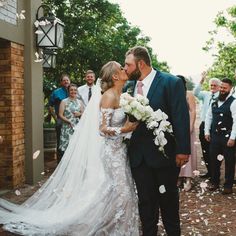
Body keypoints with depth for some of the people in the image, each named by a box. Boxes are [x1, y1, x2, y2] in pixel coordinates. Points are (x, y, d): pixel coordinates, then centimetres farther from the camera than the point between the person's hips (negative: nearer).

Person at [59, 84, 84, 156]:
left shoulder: (79, 102, 13)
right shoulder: (64, 102, 1)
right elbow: (60, 115, -4)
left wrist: (79, 114, -4)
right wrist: (69, 121, -15)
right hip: (67, 127, -3)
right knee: (66, 147, -6)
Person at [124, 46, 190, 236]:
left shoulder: (172, 82, -10)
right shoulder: (130, 86, 6)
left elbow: (181, 118, -13)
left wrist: (183, 150, -15)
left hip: (164, 154, -4)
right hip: (138, 155, 4)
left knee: (168, 199, 14)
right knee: (145, 201, 13)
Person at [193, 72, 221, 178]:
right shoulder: (205, 94, 8)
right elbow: (196, 93, -9)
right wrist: (202, 81, -19)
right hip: (204, 125, 5)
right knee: (205, 150, 11)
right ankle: (209, 170, 24)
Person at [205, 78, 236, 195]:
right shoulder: (214, 102, 9)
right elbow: (209, 117, 14)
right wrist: (207, 132, 8)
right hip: (214, 136, 6)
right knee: (214, 160, 12)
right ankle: (214, 182, 26)